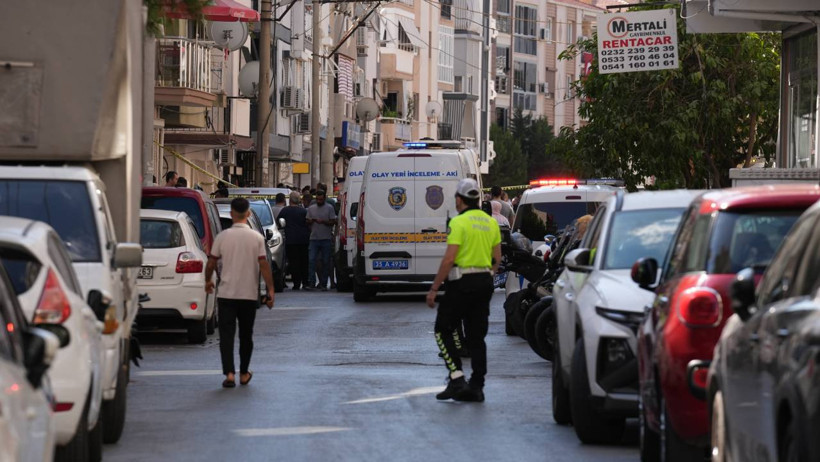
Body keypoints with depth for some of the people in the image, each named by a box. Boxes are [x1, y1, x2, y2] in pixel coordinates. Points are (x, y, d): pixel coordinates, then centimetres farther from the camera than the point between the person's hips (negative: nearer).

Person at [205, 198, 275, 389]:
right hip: (249, 294, 1)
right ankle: (244, 373, 24)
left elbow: (211, 263, 0)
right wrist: (270, 290, -3)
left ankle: (229, 373, -15)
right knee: (246, 335, 14)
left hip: (227, 293, -1)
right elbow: (263, 265, -8)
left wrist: (208, 281, 18)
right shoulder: (256, 238, -4)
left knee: (226, 334, -1)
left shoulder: (222, 237, -4)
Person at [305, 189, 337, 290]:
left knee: (325, 262, 2)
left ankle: (323, 283, 9)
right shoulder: (311, 208, 13)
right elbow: (307, 222, 15)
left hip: (326, 239, -2)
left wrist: (323, 221, -15)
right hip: (314, 238, 2)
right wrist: (311, 221, -7)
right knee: (311, 260, -9)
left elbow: (333, 222, -1)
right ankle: (311, 282, -9)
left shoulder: (329, 208, 3)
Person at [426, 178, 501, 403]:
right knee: (476, 336, 10)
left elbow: (449, 259, -17)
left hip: (462, 283, -7)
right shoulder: (491, 222, 11)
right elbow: (497, 257, 14)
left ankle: (457, 378, -8)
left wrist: (434, 289, -13)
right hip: (485, 282, 7)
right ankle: (476, 386, 7)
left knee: (443, 329, 4)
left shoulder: (459, 222, -12)